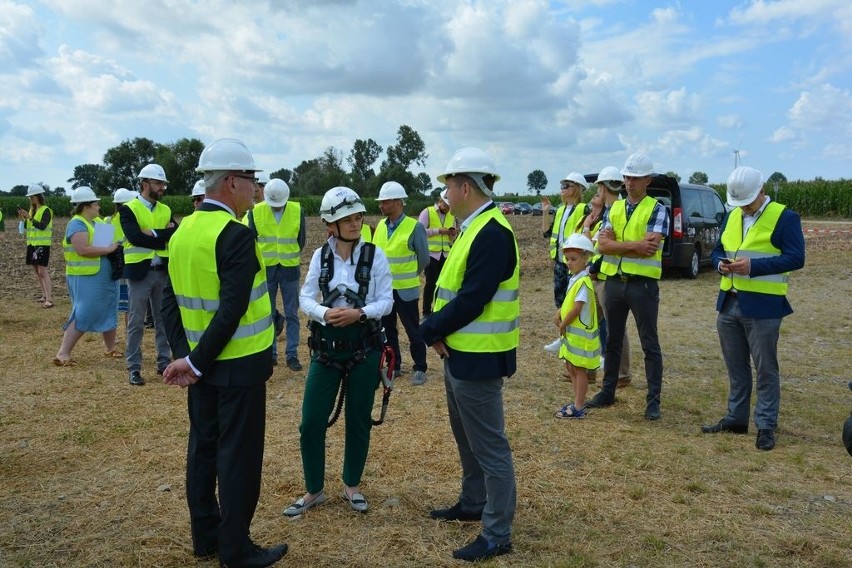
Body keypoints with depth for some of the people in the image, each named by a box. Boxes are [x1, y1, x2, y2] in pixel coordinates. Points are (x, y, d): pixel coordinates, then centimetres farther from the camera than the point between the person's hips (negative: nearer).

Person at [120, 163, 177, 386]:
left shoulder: (166, 210, 11)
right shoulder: (128, 209, -5)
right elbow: (135, 237, -20)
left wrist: (152, 233, -15)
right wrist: (163, 236, -13)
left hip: (164, 272, 5)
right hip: (139, 272, -5)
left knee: (163, 320, 11)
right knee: (136, 322, 2)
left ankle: (164, 362, 22)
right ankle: (134, 368, 10)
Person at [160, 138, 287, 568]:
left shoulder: (183, 231, 6)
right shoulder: (236, 234, -19)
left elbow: (170, 301, 7)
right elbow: (233, 309, -24)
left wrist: (185, 353, 3)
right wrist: (194, 363, -16)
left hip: (202, 362, 8)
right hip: (239, 365, -8)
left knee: (203, 447, 16)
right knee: (239, 454, 3)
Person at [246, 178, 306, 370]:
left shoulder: (297, 211, -4)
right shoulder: (255, 212, -5)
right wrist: (262, 257, 8)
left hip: (290, 268, 0)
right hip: (265, 268, 0)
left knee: (291, 314, 1)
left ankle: (292, 355, 8)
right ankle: (270, 353, 18)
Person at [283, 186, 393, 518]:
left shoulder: (375, 255, -4)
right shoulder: (320, 256, 1)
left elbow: (387, 301, -5)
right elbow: (305, 298, 1)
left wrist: (360, 313, -22)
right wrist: (324, 312, -20)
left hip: (364, 347, -1)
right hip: (326, 346, 1)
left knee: (358, 420, 11)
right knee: (311, 422, 2)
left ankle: (352, 485, 31)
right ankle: (314, 490, 22)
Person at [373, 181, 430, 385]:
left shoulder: (414, 227, -12)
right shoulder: (380, 226, 4)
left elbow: (424, 258, -3)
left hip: (405, 290, -5)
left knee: (413, 331, 5)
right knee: (387, 330, 14)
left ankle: (420, 369, 17)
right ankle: (394, 366, 27)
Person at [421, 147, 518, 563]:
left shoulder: (493, 233, -21)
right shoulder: (472, 228, 12)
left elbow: (471, 301, -25)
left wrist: (430, 330, -13)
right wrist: (439, 330, -1)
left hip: (478, 357, -10)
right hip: (460, 352, 10)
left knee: (489, 446, 1)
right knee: (467, 438, 23)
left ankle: (497, 535, 14)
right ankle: (473, 504, 40)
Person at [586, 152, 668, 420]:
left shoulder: (657, 210, -4)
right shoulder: (614, 208, 10)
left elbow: (650, 247, -18)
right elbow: (602, 245, -4)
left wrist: (616, 243, -11)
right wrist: (634, 245, -16)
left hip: (643, 284, -5)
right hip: (614, 282, 5)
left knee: (650, 344, 3)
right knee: (612, 340, 15)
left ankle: (653, 400, 11)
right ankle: (608, 391, 27)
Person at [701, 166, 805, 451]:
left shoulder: (785, 218, -7)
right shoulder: (732, 216, 13)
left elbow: (795, 258, -14)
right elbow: (717, 250, 18)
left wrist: (753, 266, -24)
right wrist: (721, 264, -6)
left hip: (763, 306, -6)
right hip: (729, 303, 6)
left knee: (765, 369, 3)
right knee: (736, 367, 15)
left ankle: (766, 426, 12)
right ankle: (736, 419, 27)